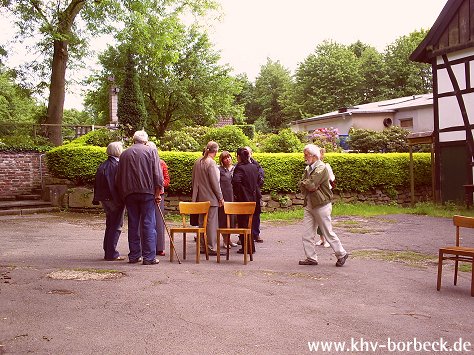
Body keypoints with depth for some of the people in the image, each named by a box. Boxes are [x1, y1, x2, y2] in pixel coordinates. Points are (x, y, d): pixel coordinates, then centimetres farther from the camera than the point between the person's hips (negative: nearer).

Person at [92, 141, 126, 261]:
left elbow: (97, 184, 12)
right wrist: (122, 199, -14)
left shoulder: (102, 166, 9)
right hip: (115, 200, -8)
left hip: (104, 200, 8)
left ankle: (108, 252, 23)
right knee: (116, 226, 0)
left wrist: (96, 199, 17)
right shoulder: (118, 165, -16)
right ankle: (112, 254, 1)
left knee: (109, 225, 17)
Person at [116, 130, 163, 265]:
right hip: (147, 193, -3)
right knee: (148, 224, -2)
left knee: (133, 224, 9)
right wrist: (158, 193, -3)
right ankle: (149, 257, -3)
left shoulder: (124, 154, 12)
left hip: (129, 193, 3)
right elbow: (158, 175, -6)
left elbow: (119, 178, 14)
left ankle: (134, 255, 12)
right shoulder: (151, 151, 1)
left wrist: (123, 194, 21)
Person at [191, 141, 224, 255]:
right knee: (212, 222, -3)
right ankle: (211, 248, -2)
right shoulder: (211, 163, -15)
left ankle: (203, 245, 19)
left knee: (202, 222, 13)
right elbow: (214, 182, -15)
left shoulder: (197, 162, 8)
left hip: (200, 197, 8)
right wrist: (220, 197, -7)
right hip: (211, 197, -8)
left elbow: (194, 180, 15)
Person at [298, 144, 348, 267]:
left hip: (321, 205, -8)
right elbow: (301, 185, 6)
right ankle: (311, 258, 14)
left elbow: (311, 184, -25)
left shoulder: (321, 168, -15)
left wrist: (304, 183, -5)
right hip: (309, 205, 8)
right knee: (307, 234, 6)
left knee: (328, 233, 1)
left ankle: (341, 254, 17)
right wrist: (308, 186, -13)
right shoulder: (308, 168, 12)